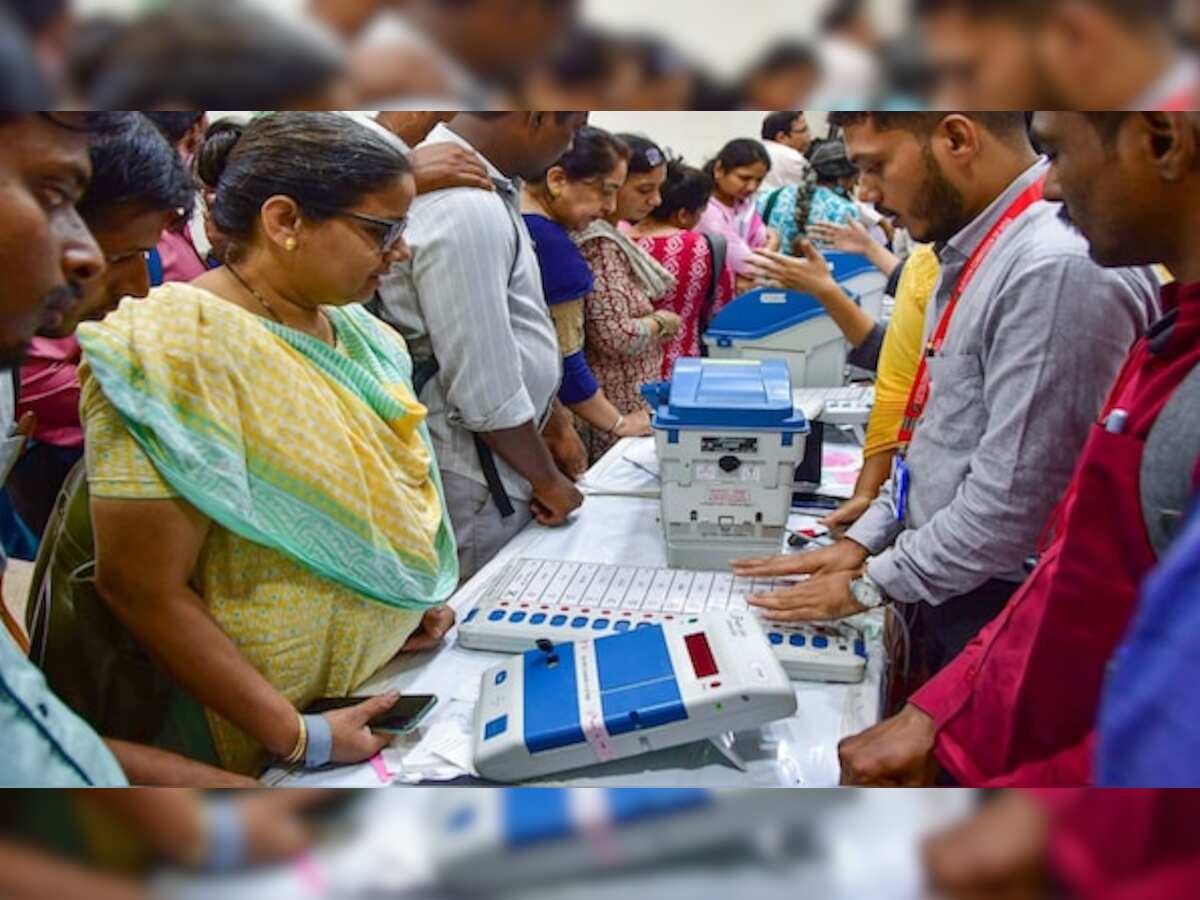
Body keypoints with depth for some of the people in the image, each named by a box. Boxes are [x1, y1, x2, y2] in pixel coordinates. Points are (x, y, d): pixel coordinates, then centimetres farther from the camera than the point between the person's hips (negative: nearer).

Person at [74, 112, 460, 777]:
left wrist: (418, 595, 2)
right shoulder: (183, 350, -23)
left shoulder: (351, 329, -1)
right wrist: (298, 739, -21)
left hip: (393, 669, 7)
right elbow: (142, 589, -23)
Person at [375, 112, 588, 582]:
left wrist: (556, 424, 18)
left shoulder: (484, 190, 7)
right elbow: (485, 388, -22)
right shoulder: (466, 212, -25)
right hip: (478, 482, -9)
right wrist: (547, 479, -8)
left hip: (495, 461, 9)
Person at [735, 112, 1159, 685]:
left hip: (1002, 612, -8)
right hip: (946, 588, 8)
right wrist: (864, 539, 8)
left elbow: (1013, 501, -25)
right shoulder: (977, 251, 6)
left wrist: (871, 585, -14)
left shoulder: (1059, 269, -25)